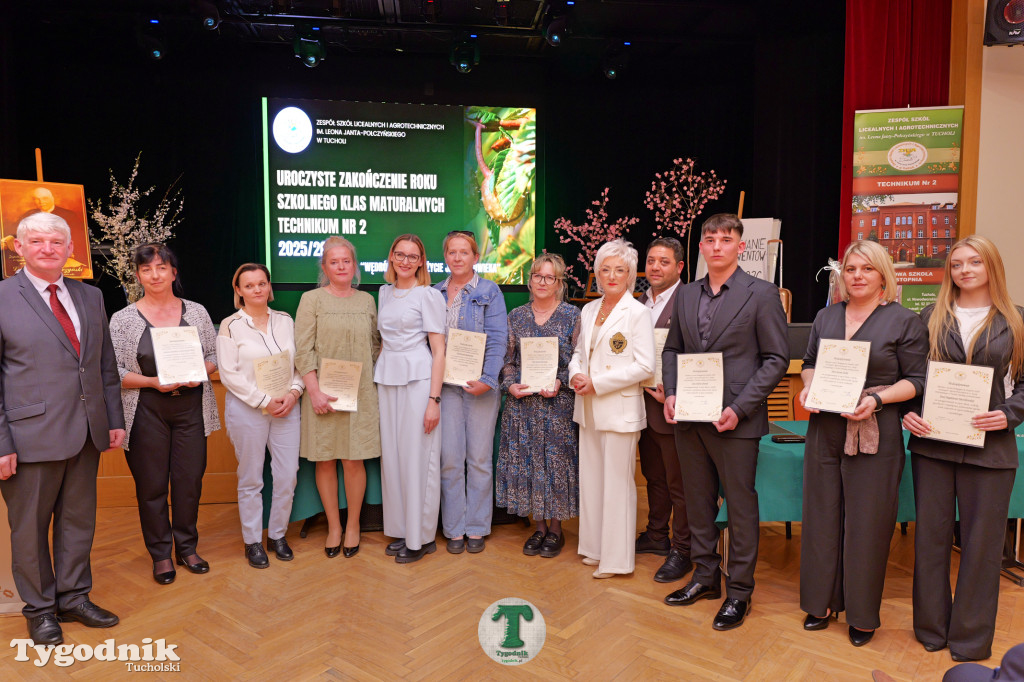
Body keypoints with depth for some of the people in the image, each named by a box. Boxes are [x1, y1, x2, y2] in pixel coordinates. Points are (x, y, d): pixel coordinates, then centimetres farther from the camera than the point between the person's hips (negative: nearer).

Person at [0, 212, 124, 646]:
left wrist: (115, 419, 9)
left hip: (87, 433, 5)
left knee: (78, 520, 15)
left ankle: (74, 598, 31)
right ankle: (40, 609, 29)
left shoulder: (90, 297, 9)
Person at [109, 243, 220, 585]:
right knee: (151, 484, 6)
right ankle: (160, 554, 24)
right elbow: (112, 372, -4)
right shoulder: (123, 319, -1)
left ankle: (187, 547, 26)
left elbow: (215, 355, 8)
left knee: (190, 480, 8)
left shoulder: (196, 312, 5)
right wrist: (152, 382, -18)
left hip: (191, 406, 2)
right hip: (146, 410, -1)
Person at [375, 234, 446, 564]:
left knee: (419, 458, -1)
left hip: (418, 379, -6)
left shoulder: (428, 295, -4)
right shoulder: (384, 293, 14)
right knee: (391, 456, 8)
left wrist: (434, 399, -14)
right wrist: (377, 380, 10)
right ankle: (401, 530, 23)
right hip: (387, 380, 6)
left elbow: (438, 351, -7)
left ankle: (422, 537, 13)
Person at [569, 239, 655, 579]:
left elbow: (644, 366, -13)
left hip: (620, 409, -6)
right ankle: (594, 547, 28)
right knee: (590, 479, 13)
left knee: (617, 483, 1)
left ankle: (615, 558, 14)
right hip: (588, 409, 7)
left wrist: (597, 383, -15)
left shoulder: (637, 313, -8)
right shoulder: (589, 310, 12)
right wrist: (575, 374, -3)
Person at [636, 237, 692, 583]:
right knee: (653, 476, 20)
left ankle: (681, 550, 18)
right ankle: (657, 535, 36)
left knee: (678, 483, 4)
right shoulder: (640, 302, 11)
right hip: (645, 404, 8)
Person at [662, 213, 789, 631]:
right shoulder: (686, 295, 10)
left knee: (741, 506, 6)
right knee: (698, 501, 15)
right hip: (689, 418, 5)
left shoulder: (762, 294, -5)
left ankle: (739, 591, 21)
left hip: (735, 420, -5)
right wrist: (670, 393, -1)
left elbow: (776, 359, -7)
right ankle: (705, 576, 33)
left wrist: (740, 408, -15)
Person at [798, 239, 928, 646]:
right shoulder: (825, 317, 12)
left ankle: (863, 614, 21)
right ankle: (823, 601, 26)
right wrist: (808, 387, -3)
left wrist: (877, 398, -19)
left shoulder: (905, 321, -1)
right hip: (825, 430, 4)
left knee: (867, 522, 4)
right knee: (822, 515, 9)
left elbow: (916, 380, -3)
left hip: (875, 434, -4)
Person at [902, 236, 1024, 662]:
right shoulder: (931, 318, 5)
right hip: (932, 441, 1)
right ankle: (931, 627, 24)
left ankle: (971, 637, 24)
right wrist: (908, 412, -9)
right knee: (931, 534, 9)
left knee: (982, 540, 8)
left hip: (988, 446, -1)